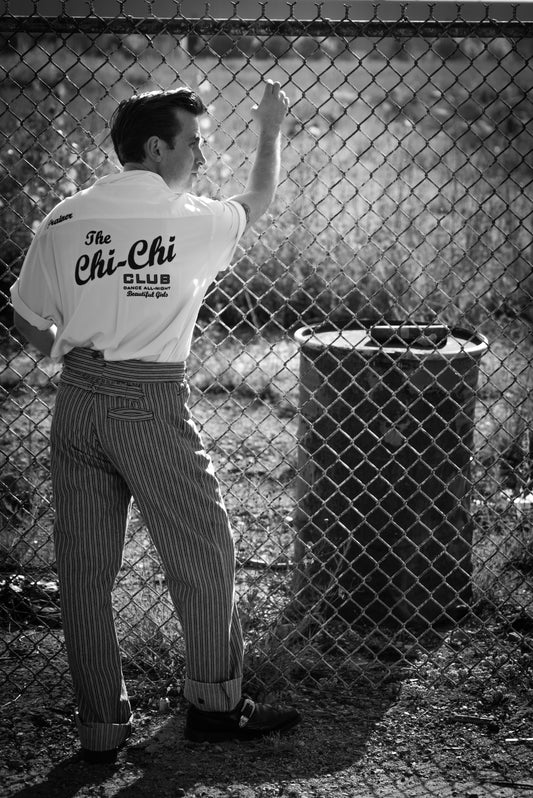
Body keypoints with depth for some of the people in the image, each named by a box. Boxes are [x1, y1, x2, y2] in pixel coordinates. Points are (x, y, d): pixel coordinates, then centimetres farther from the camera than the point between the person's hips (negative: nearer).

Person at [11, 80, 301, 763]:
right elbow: (257, 202, 19)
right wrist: (270, 131, 34)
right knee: (202, 554, 11)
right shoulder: (196, 220, -3)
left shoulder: (63, 219, 4)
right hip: (152, 404, -4)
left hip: (77, 401, 4)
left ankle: (99, 727, 16)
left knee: (83, 569, 9)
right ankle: (215, 704, 21)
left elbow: (30, 321, 10)